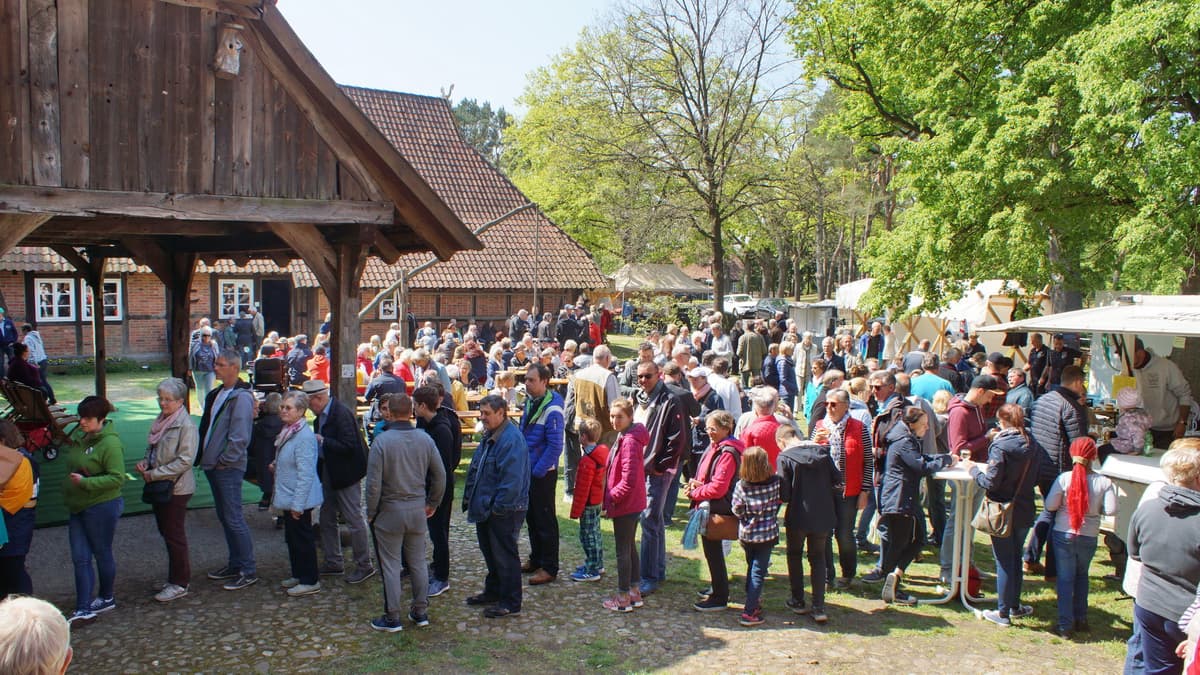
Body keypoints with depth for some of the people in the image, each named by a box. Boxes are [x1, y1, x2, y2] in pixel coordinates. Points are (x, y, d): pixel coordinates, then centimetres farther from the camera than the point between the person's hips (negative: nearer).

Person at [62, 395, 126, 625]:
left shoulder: (110, 443, -19)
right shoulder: (78, 434, 5)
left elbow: (117, 478, -21)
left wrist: (86, 482, -26)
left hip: (101, 507, -7)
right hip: (77, 507, 8)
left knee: (102, 554, 9)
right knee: (80, 558, 5)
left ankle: (106, 598, 28)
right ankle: (83, 610, 7)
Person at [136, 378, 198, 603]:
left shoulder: (186, 425, -17)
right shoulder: (160, 421, 9)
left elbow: (185, 460, -22)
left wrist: (155, 474, -19)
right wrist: (145, 462, 2)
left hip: (176, 487, -9)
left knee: (174, 534, -1)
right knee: (166, 532, 15)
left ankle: (179, 583, 10)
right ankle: (177, 577, 28)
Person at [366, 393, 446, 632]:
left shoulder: (381, 441, -15)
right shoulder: (425, 439, -2)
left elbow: (373, 483, -15)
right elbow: (440, 476, 4)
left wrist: (371, 512, -1)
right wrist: (433, 504, 17)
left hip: (390, 511, -4)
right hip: (418, 509, 4)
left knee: (391, 565, 5)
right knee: (418, 562, 15)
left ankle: (392, 618, 12)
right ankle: (420, 612, 23)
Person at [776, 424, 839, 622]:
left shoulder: (785, 458, -12)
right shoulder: (822, 451, 1)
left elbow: (784, 494, -15)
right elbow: (837, 479, 1)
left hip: (798, 516, -3)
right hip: (823, 515, 3)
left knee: (795, 556, 18)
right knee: (818, 558, 14)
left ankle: (798, 601, 24)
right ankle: (819, 607, 7)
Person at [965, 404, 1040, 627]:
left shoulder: (1000, 446, -19)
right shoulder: (1031, 445, 0)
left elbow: (991, 482, -21)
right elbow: (1034, 479, 9)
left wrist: (974, 470, -5)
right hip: (1024, 512, 6)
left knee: (1004, 561, 4)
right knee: (1015, 557, 21)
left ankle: (1003, 613, 12)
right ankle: (1014, 606, 32)